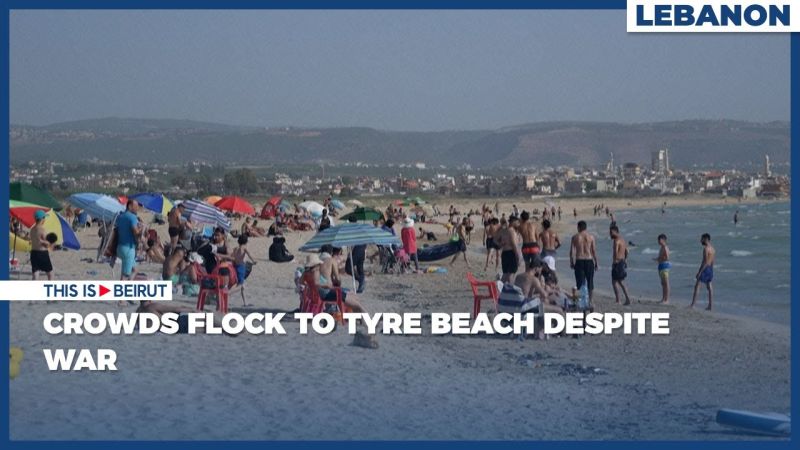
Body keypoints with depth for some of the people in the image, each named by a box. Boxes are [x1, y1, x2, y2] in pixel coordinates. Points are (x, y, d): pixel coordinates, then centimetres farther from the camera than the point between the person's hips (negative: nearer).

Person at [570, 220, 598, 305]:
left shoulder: (575, 237, -1)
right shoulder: (591, 237, 0)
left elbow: (572, 251, -2)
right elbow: (594, 251, 0)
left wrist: (571, 262, 7)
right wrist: (596, 262, 8)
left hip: (579, 261, -1)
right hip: (589, 260, 1)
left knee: (580, 282, 3)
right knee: (590, 281, 12)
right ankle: (589, 300, 16)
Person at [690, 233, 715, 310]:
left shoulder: (706, 249, -15)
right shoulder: (713, 249, 13)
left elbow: (705, 262, -21)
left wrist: (699, 272, -22)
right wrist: (711, 273, 23)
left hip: (705, 269, -9)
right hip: (711, 269, 9)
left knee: (697, 286, -7)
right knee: (709, 288, 9)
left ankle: (692, 305, -11)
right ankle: (710, 306, 9)